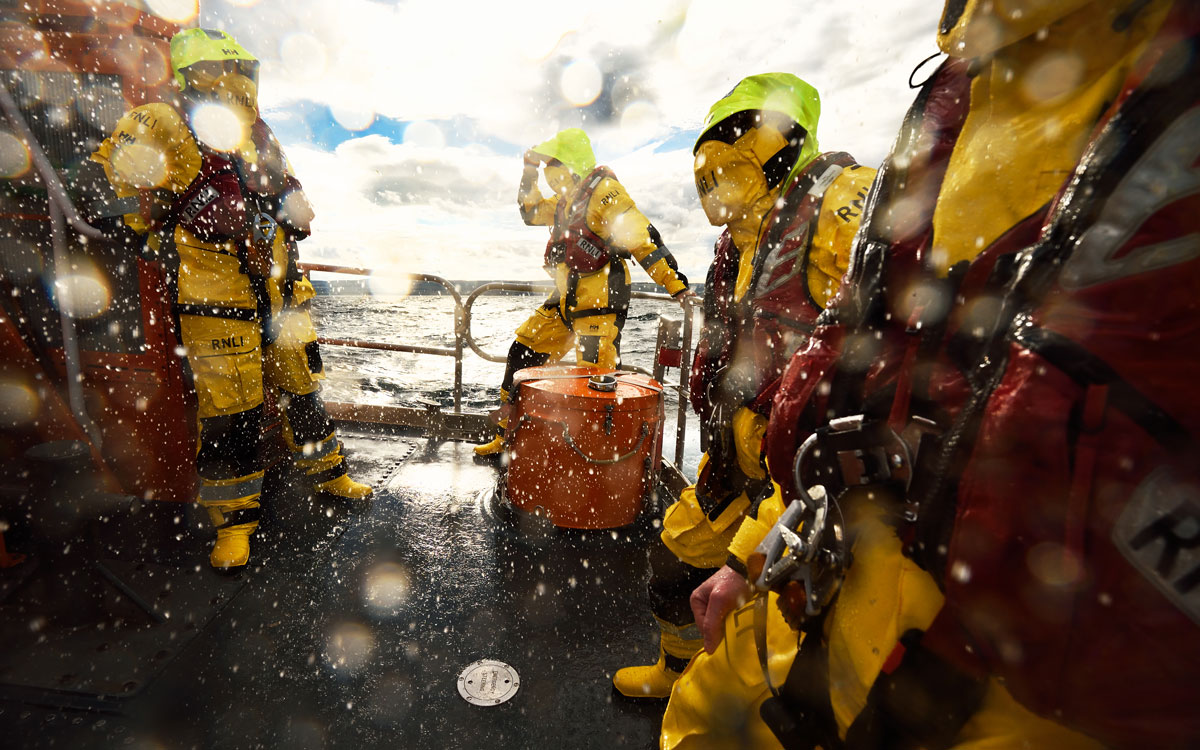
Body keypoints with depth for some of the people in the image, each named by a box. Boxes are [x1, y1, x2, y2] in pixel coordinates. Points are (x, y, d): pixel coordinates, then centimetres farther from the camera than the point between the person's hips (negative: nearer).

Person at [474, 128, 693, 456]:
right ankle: (507, 435, 23)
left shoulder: (603, 191, -11)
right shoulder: (567, 198, 17)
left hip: (599, 305, -9)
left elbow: (643, 239, -17)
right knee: (523, 352, 11)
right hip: (566, 300, 10)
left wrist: (677, 285, -21)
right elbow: (531, 213, 32)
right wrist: (529, 174, 19)